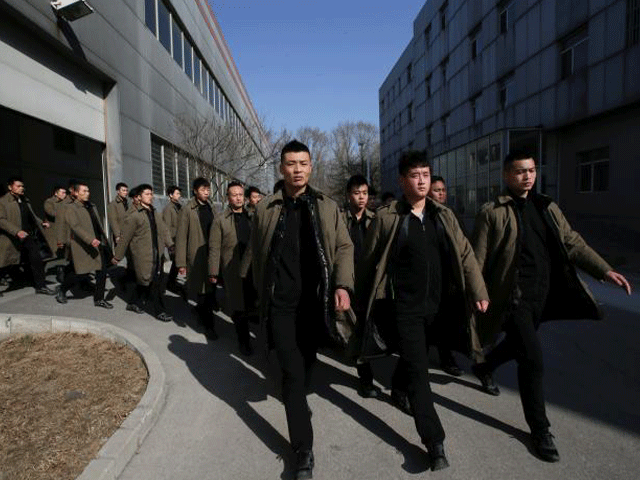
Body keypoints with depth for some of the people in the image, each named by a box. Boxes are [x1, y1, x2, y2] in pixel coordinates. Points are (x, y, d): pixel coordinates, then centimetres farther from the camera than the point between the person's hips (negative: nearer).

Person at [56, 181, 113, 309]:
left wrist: (104, 240, 18)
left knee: (102, 271, 4)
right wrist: (90, 240, -32)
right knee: (82, 272, -4)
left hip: (98, 244, 7)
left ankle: (99, 299, 16)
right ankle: (61, 291, 22)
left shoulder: (92, 207, 16)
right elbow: (76, 226, -21)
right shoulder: (71, 209, -8)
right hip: (82, 246, -7)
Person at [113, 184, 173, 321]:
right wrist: (117, 256, -4)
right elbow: (125, 237, -8)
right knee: (154, 284, -3)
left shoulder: (153, 212, 13)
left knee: (144, 282, 17)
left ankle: (136, 304, 34)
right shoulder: (133, 215, -10)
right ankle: (159, 310, 8)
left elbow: (163, 230, 12)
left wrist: (170, 244, -1)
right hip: (143, 255, -7)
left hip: (156, 254, 7)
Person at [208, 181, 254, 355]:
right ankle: (243, 340, 21)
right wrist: (213, 272, -6)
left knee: (253, 304, 6)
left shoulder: (251, 217, 11)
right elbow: (214, 248, -2)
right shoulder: (220, 220, 2)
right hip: (233, 270, -2)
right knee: (238, 306, 5)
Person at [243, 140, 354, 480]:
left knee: (307, 364, 20)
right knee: (293, 373, -2)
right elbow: (256, 253, 8)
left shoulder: (328, 207, 3)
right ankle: (303, 451, 11)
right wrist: (262, 293, 9)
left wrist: (342, 285, -15)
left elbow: (344, 247, 0)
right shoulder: (265, 209, 1)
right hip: (281, 304, -1)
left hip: (315, 302, 2)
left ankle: (298, 401, 52)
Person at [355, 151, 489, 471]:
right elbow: (368, 262, -3)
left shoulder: (443, 216, 5)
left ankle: (399, 391, 52)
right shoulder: (386, 218, -8)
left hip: (435, 303, 5)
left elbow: (464, 255, 5)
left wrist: (478, 292, -3)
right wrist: (364, 304, 1)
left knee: (412, 357, 23)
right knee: (418, 370, -4)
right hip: (404, 306, -5)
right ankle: (434, 442, 6)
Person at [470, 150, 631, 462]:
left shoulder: (548, 208, 9)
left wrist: (604, 270, -4)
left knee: (518, 345, 23)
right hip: (514, 297, -6)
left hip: (543, 295, 7)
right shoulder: (492, 213, -10)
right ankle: (539, 429, 15)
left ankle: (483, 368, 53)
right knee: (533, 360, -5)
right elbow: (478, 261, -10)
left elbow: (572, 243, 8)